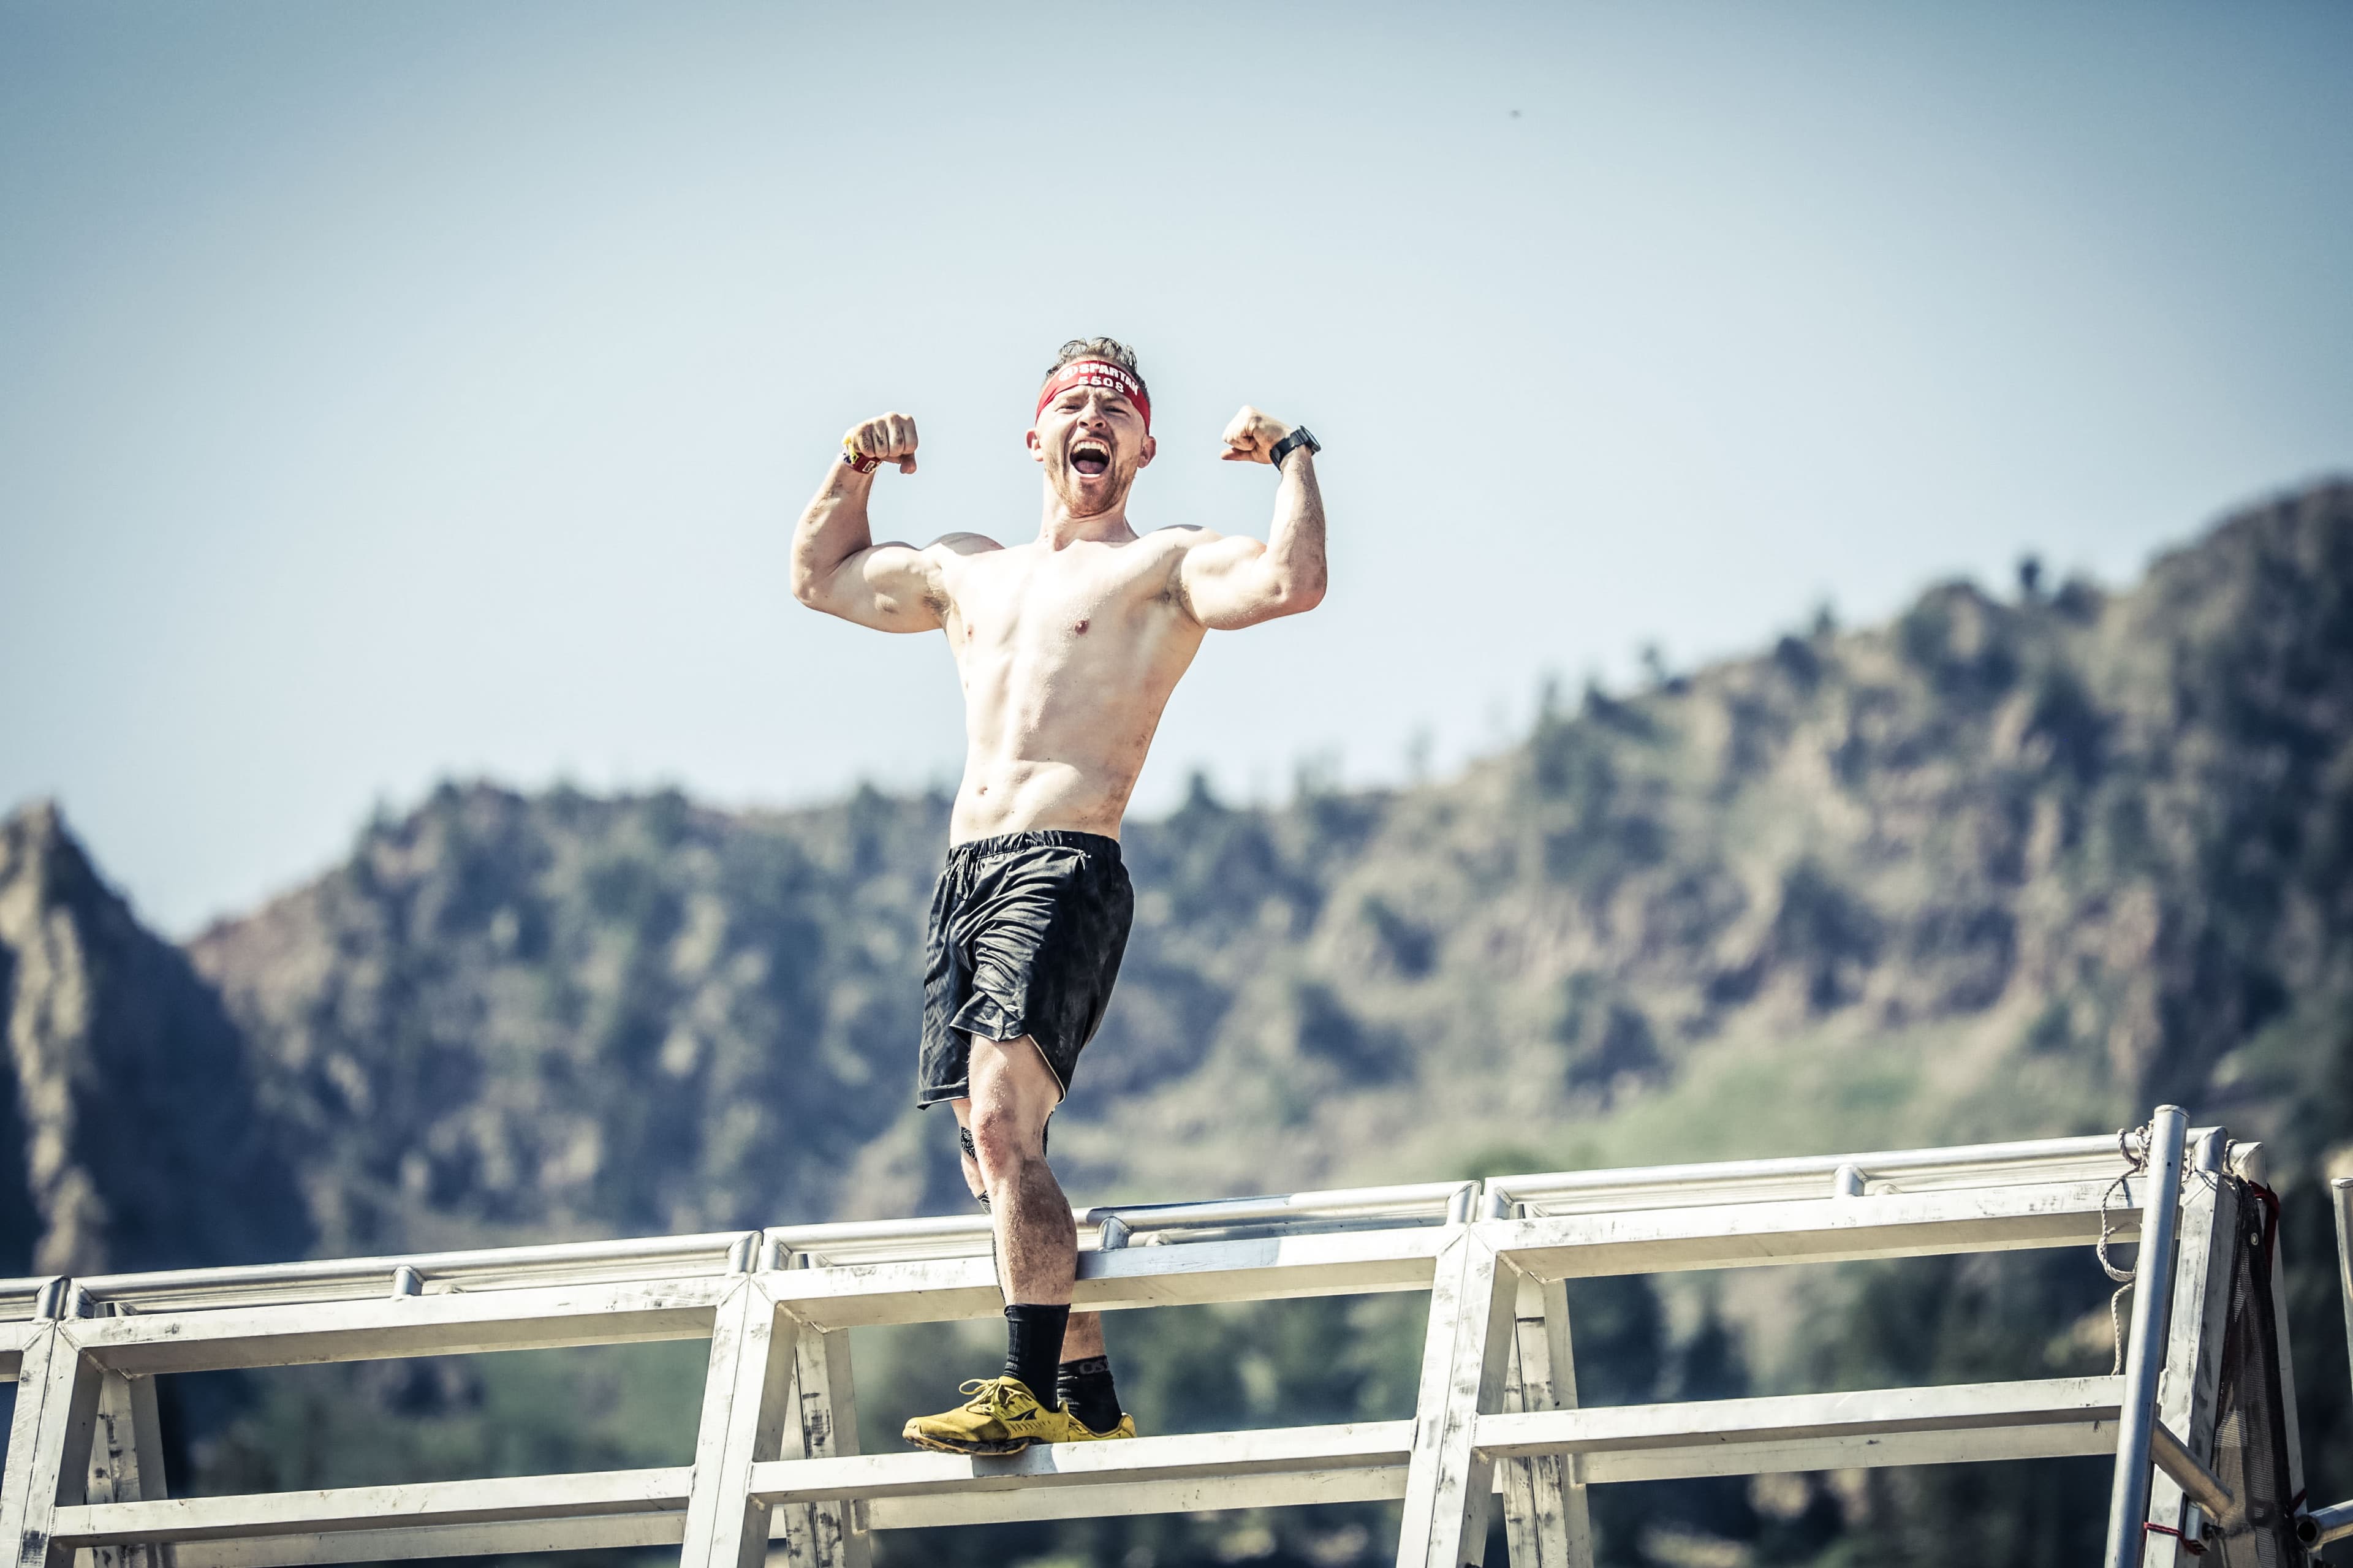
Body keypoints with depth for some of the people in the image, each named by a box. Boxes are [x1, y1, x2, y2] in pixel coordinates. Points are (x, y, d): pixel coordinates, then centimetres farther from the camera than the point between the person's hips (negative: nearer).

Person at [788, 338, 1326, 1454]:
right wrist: (854, 469, 26)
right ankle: (1093, 1404, 15)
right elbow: (818, 577, 38)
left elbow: (1290, 584, -13)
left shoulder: (1164, 566, 6)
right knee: (992, 1161, 6)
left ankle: (1033, 1393, -28)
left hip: (1064, 867, -7)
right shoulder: (969, 572, 25)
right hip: (965, 875, 7)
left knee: (1003, 1119, -24)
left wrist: (1292, 457, -5)